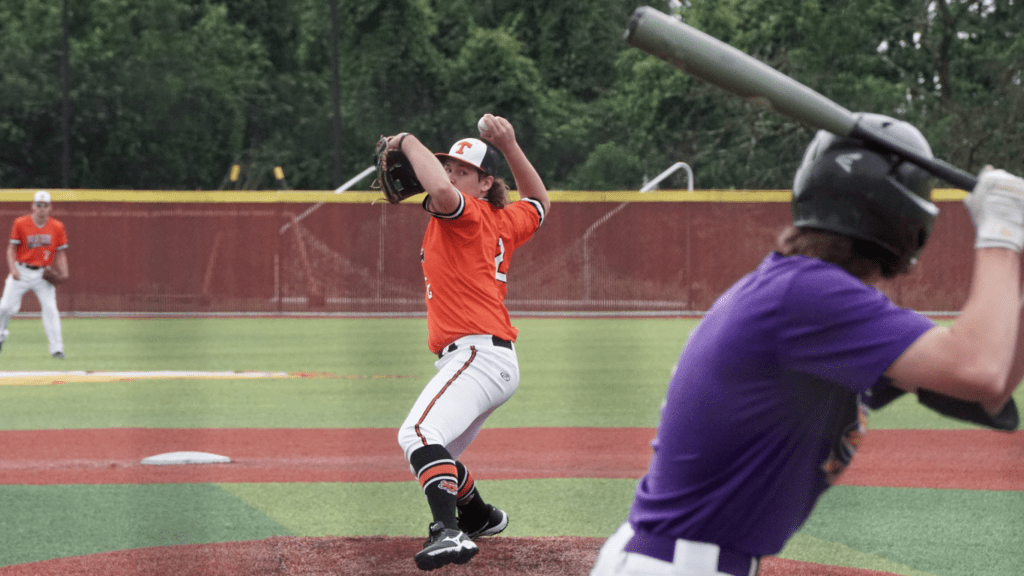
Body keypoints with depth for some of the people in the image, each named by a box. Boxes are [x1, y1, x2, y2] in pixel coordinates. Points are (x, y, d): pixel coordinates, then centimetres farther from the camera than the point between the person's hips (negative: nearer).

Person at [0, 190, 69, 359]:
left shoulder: (57, 227, 0)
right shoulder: (20, 224, -4)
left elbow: (60, 252, 6)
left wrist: (63, 274, -6)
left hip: (44, 274, 0)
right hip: (21, 272, 0)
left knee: (50, 308, -12)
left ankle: (56, 349, -9)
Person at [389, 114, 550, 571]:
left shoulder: (467, 215, -6)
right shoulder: (502, 223, 19)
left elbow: (442, 191, -29)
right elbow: (539, 203, 40)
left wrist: (408, 142, -13)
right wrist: (510, 147, 28)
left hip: (479, 355, -10)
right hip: (493, 362, 10)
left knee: (419, 433, -32)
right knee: (431, 450, 29)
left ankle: (450, 533, -49)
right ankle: (479, 518, 48)